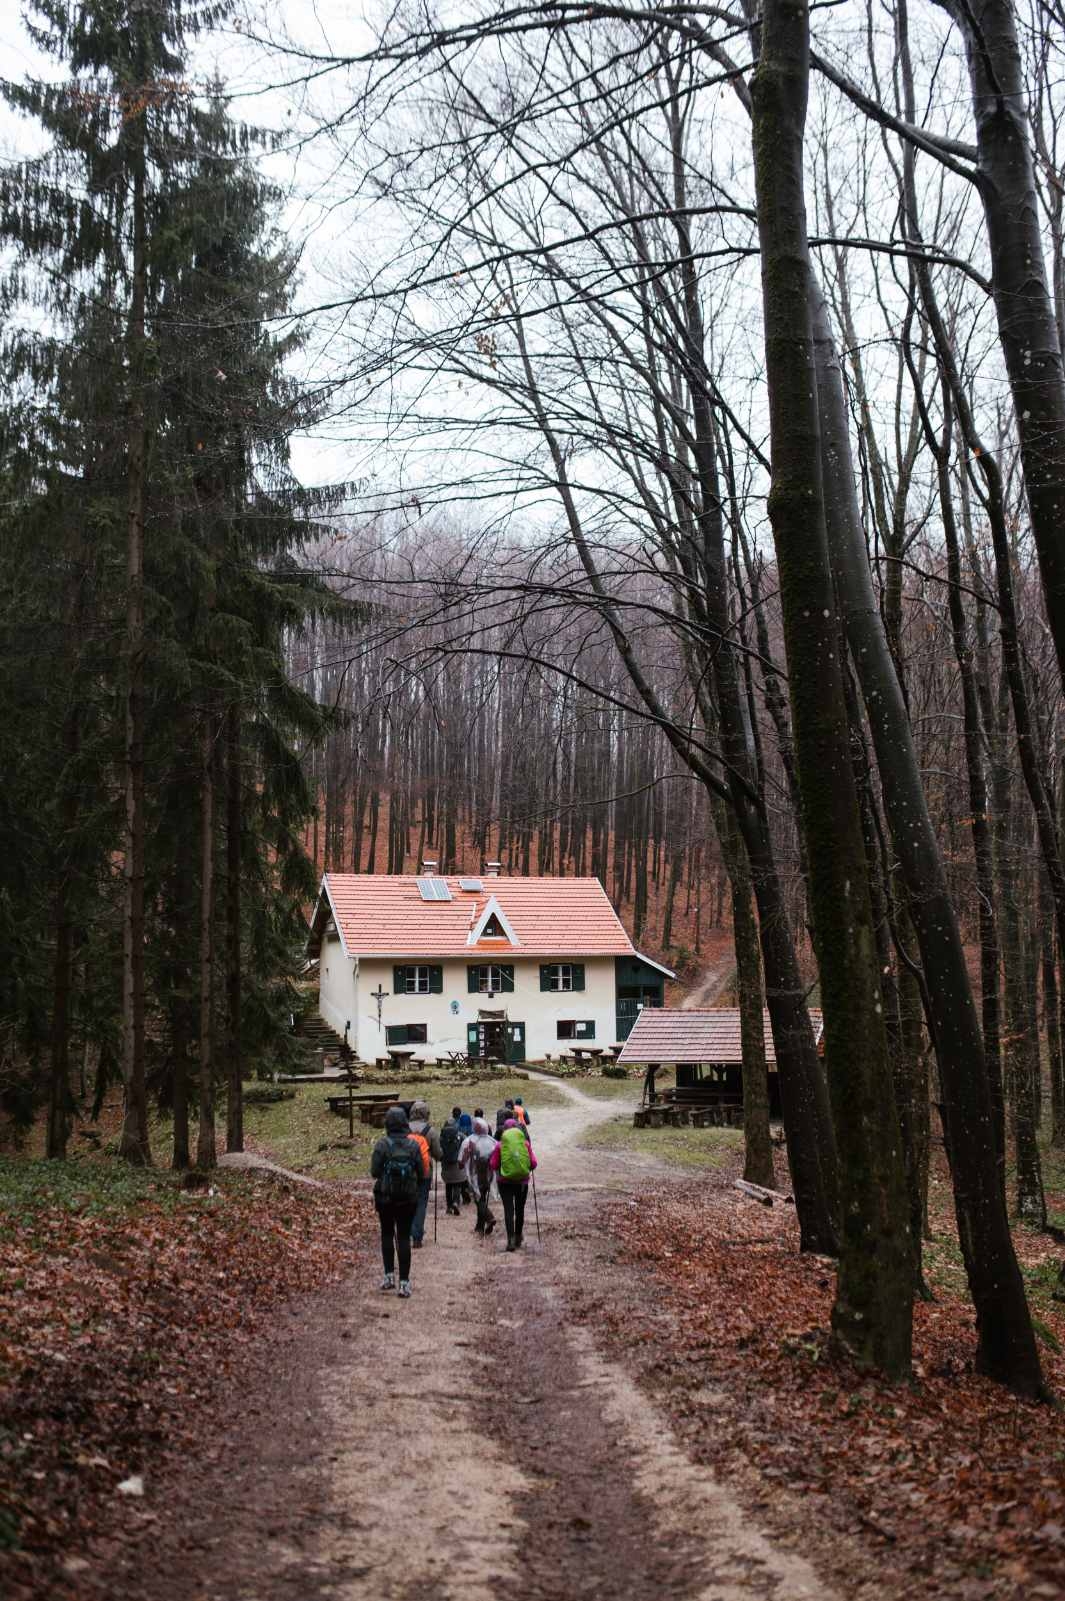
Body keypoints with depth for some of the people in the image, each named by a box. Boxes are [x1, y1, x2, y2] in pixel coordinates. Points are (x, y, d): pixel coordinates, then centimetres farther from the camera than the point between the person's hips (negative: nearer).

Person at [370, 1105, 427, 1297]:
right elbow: (422, 1174, -4)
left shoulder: (382, 1144, -12)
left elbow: (374, 1172, -13)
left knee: (387, 1234, 17)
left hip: (385, 1197, -1)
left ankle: (389, 1275, 15)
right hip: (408, 1198, 1)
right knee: (404, 1237, 5)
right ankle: (404, 1282, 1)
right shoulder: (413, 1145, -6)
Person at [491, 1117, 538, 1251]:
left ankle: (511, 1239, -16)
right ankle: (518, 1239, 27)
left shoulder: (500, 1145, -6)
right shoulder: (526, 1143, -3)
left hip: (505, 1181, -2)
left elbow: (493, 1165, -4)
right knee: (520, 1210, 15)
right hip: (522, 1181, 2)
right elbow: (533, 1163, -3)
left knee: (508, 1210, -2)